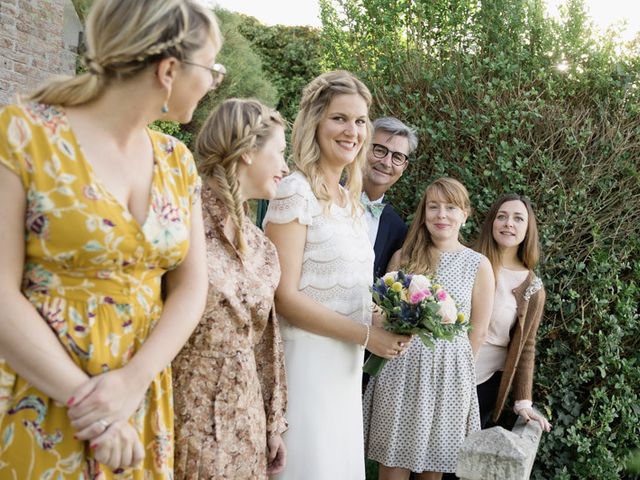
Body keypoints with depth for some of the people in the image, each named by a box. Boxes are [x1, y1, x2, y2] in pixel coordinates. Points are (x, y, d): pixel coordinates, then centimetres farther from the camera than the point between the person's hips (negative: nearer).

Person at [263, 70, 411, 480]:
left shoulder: (350, 199, 12)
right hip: (307, 359, -8)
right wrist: (366, 334, -16)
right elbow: (284, 295, -18)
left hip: (346, 364, 8)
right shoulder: (296, 192, -12)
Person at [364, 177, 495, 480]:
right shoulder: (403, 257, 5)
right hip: (400, 369, 1)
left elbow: (478, 331, 4)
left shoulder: (478, 265, 0)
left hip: (449, 374, -1)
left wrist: (451, 364, 8)